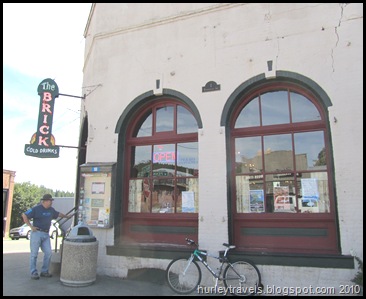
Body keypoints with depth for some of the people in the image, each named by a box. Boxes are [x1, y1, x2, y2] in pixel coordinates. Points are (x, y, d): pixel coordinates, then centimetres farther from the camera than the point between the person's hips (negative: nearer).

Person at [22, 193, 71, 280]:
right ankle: (33, 273, 10)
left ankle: (44, 271, 16)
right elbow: (24, 215, -8)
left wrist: (67, 217, 41)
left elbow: (58, 214, 30)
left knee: (48, 252, 4)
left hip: (46, 234, 6)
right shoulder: (36, 209, -8)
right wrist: (31, 226, -10)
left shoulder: (51, 210, 12)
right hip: (37, 233, -6)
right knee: (34, 253, 1)